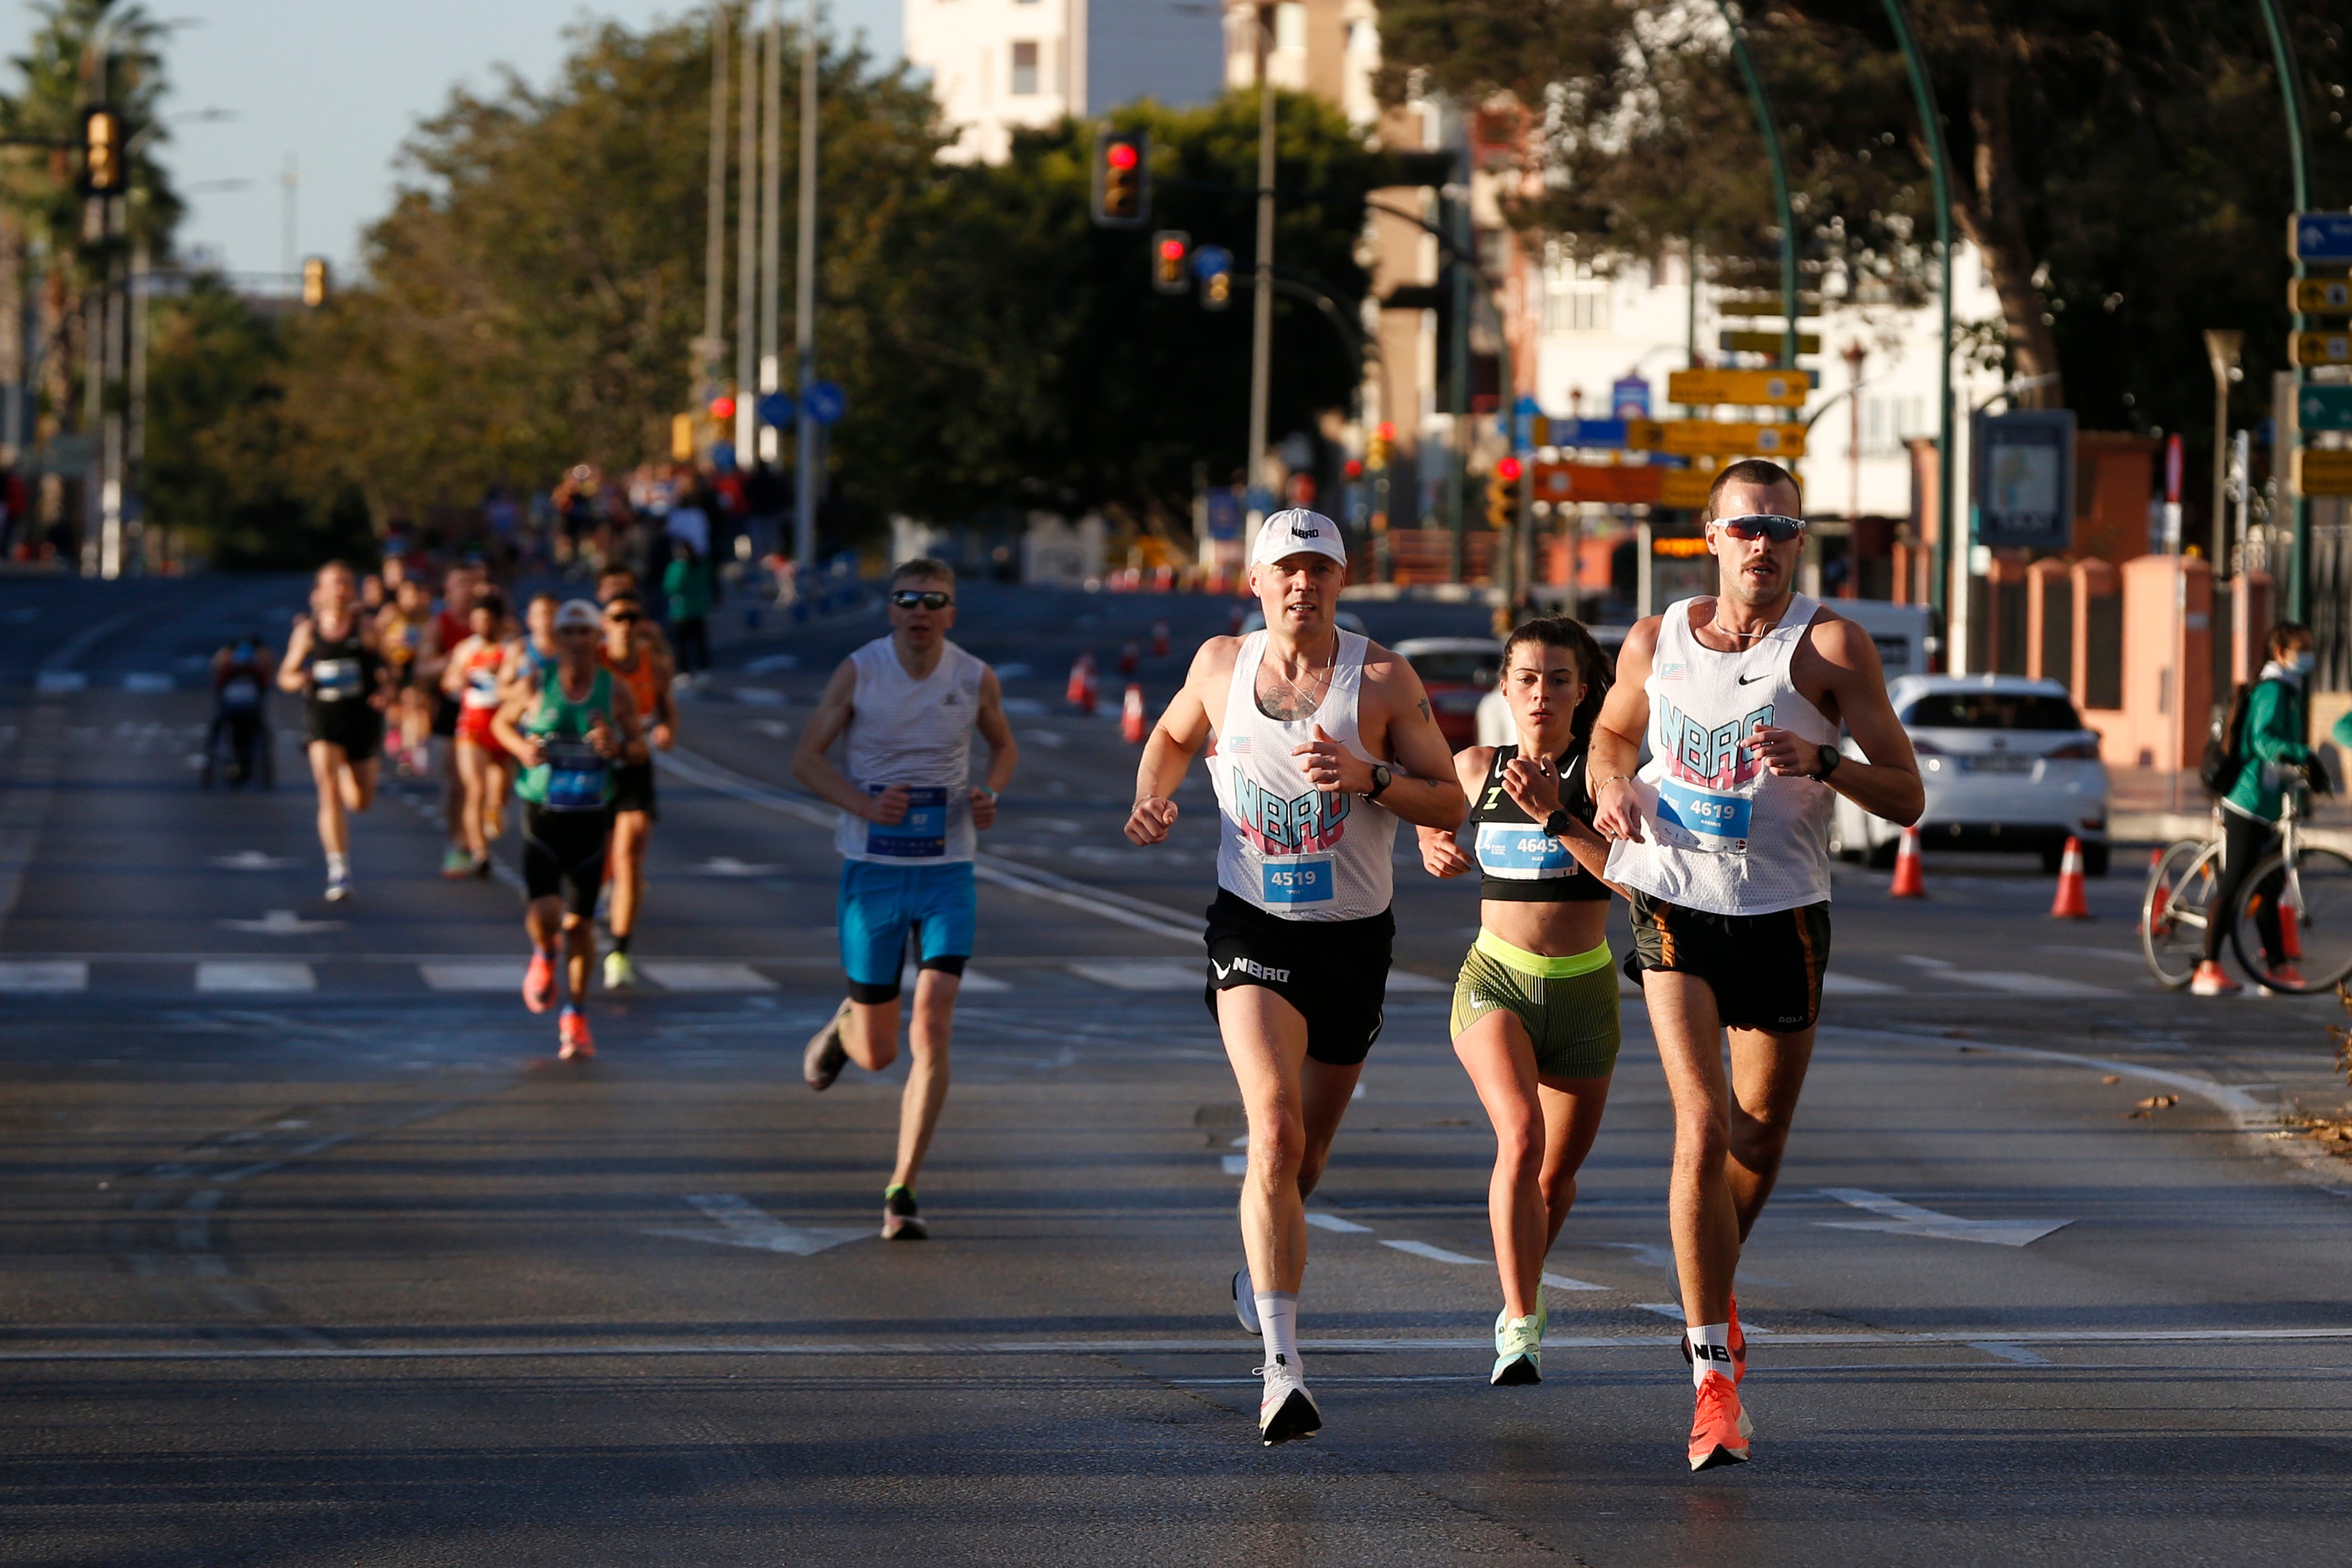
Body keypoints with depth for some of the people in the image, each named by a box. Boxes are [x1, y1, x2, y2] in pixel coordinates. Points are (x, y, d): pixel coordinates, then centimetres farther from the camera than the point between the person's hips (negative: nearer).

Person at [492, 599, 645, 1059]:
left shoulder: (614, 690, -1)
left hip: (591, 815, 1)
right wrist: (521, 748, -8)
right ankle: (544, 956, 21)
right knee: (544, 909, -17)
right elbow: (501, 722, 12)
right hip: (542, 813, -1)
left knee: (580, 921, 3)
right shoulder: (536, 685, -3)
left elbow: (639, 748, 8)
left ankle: (576, 1016, 19)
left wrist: (618, 748, -15)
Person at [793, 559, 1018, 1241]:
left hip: (947, 876, 1)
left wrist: (990, 793, -5)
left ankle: (902, 1192, -8)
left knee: (931, 1031, -14)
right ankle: (844, 1027, 47)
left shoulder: (976, 680, -2)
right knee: (877, 1054, 7)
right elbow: (806, 757, -2)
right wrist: (866, 804, -19)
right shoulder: (859, 671, -7)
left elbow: (1004, 747, 17)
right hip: (871, 871, -1)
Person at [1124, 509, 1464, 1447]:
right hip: (1253, 929, -1)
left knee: (1307, 1152, 16)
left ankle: (1263, 1271, 52)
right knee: (1275, 1133, -22)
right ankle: (1282, 1370, -29)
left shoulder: (1384, 681, -6)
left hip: (1354, 938, 1)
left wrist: (1369, 777, -22)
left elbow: (1449, 805, -5)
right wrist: (1153, 796, 2)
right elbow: (1173, 736, 22)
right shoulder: (1221, 666, 1)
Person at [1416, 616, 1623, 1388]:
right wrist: (1435, 848, 2)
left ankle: (1519, 1295, 44)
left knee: (1557, 1174, 13)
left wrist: (1554, 815, -26)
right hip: (1495, 979, -1)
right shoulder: (1476, 768, 1)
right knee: (1520, 1135, -26)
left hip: (1582, 988, 1)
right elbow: (1431, 814, 24)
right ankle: (1520, 1330, -28)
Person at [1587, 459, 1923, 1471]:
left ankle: (1713, 1293, 46)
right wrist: (1610, 787, 2)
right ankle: (1712, 1377, -12)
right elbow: (1614, 729, 24)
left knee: (1759, 1144, 14)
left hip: (1784, 917, 0)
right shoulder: (1655, 641, 2)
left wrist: (1824, 762, -28)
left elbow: (1906, 799, -9)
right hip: (1676, 905, 0)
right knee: (1704, 1131, -16)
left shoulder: (1830, 646, -7)